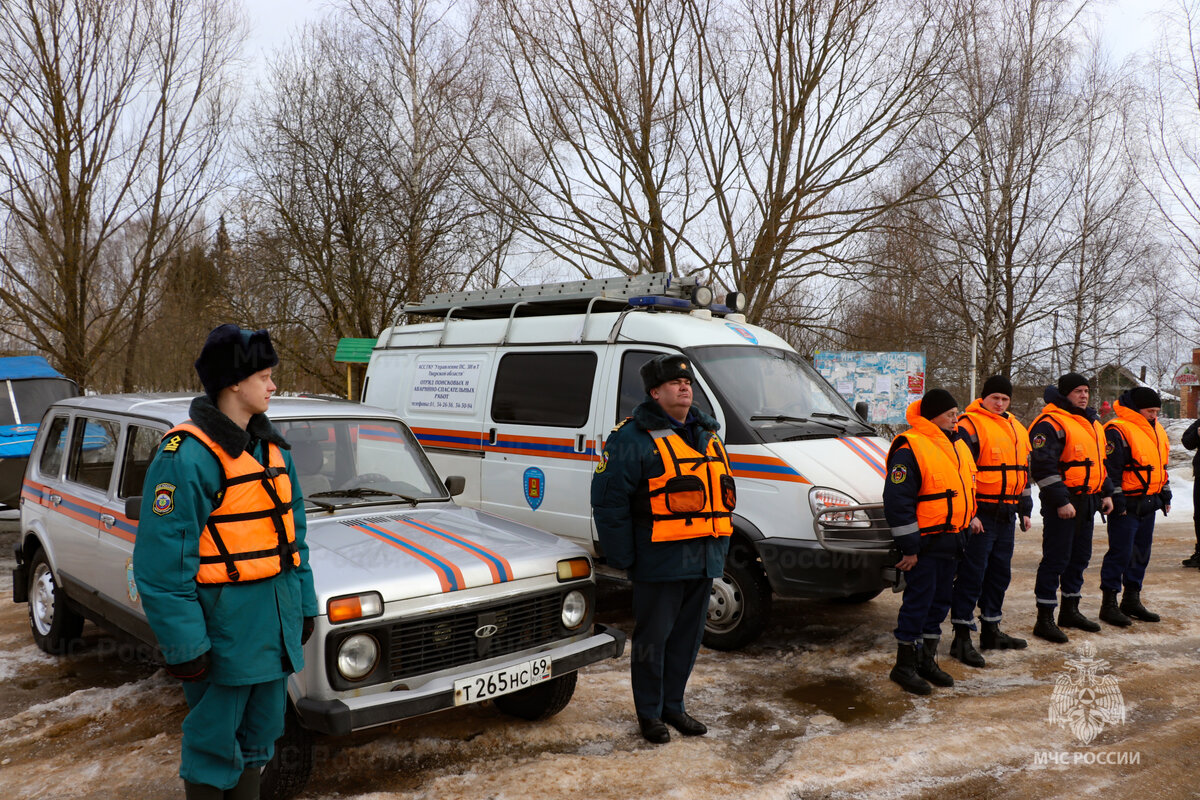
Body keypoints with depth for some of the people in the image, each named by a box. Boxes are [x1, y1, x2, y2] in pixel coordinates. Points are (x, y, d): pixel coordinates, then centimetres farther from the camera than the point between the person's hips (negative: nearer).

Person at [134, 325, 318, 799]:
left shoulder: (270, 447, 8)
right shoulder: (187, 456, -16)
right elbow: (162, 561, -17)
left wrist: (304, 602, 14)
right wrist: (184, 644, -17)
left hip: (276, 622, 7)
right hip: (223, 629, -7)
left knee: (259, 733, 19)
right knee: (215, 740, 7)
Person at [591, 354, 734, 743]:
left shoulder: (707, 434, 15)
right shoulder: (633, 438, -9)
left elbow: (724, 493, 22)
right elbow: (608, 499, -12)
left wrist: (720, 549, 17)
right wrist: (623, 557, -12)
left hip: (703, 560, 7)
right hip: (659, 561, -7)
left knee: (687, 636, 15)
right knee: (653, 638, 4)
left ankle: (673, 706, 30)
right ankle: (649, 713, 19)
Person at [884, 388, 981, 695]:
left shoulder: (957, 445, 13)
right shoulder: (909, 447, -16)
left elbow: (968, 485, 29)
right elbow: (897, 500, -19)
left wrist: (970, 518, 19)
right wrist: (909, 547, -18)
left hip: (951, 540, 9)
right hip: (925, 543, -9)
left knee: (940, 601, 14)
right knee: (918, 601, -3)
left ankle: (927, 660, 26)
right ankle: (905, 666, 9)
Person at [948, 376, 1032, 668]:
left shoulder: (1016, 429, 18)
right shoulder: (970, 426, -9)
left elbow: (1024, 471, 26)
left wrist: (1025, 509, 24)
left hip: (1007, 514, 8)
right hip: (980, 514, -8)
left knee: (1000, 574, 15)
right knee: (972, 575, -6)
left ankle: (991, 631, 28)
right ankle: (962, 637, -1)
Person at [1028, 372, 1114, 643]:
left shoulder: (1092, 423, 16)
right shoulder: (1051, 423, -13)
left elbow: (1100, 461, 26)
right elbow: (1042, 467, -20)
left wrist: (1106, 493, 19)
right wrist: (1061, 501, -21)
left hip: (1087, 502, 9)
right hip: (1062, 503, -9)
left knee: (1080, 557, 16)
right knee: (1056, 559, -6)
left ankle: (1070, 610, 30)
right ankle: (1045, 619, 0)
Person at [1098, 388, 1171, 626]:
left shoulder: (1156, 431, 16)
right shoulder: (1118, 431, -13)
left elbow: (1161, 466, 26)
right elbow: (1110, 469, -17)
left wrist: (1165, 495, 24)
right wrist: (1116, 500, -19)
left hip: (1149, 505, 9)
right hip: (1127, 506, -9)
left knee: (1141, 553, 14)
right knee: (1120, 553, -6)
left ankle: (1132, 600, 25)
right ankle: (1109, 604, 1)